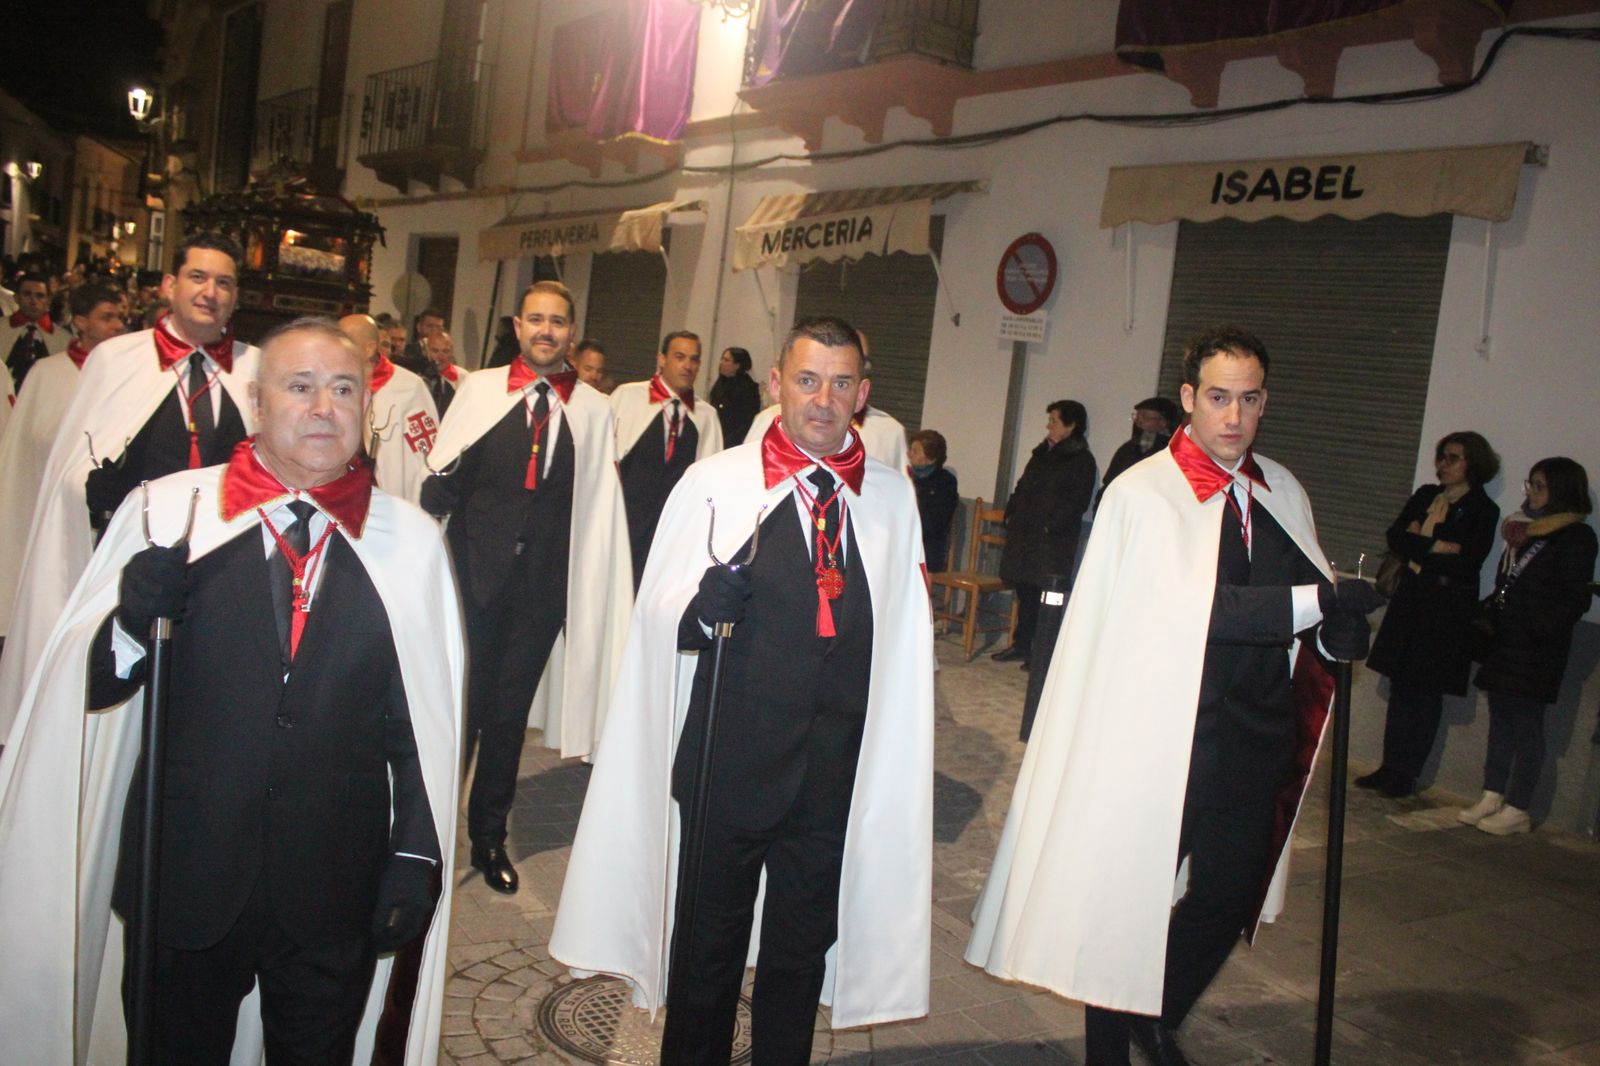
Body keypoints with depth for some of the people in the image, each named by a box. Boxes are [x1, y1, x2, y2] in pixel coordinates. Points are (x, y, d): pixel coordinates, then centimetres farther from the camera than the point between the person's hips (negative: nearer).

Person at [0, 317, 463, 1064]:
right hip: (185, 878, 0)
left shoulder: (409, 540, -1)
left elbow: (424, 721, 0)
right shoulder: (167, 511, -2)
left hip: (334, 891, 1)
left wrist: (417, 857, -1)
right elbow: (89, 685, -2)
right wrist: (134, 620, -22)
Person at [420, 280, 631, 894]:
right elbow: (440, 482, -1)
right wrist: (441, 487, -24)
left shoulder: (595, 411, 2)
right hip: (475, 572, -1)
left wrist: (596, 599, 1)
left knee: (510, 712, 13)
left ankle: (490, 836, 31)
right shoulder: (479, 389, 0)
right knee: (460, 704, 5)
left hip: (544, 584, 1)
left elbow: (601, 510, 3)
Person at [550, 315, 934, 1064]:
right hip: (729, 761, -2)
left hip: (836, 773, 2)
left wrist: (892, 762, 4)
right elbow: (660, 622, -7)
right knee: (709, 942, 15)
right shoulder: (714, 483, -6)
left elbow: (902, 636, 6)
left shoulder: (893, 497, 4)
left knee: (803, 948, 18)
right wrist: (707, 602, -28)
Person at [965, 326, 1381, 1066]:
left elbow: (1313, 586, 12)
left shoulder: (1283, 493, 9)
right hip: (1164, 738, -6)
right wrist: (1314, 602, -24)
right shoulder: (1143, 494, -12)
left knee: (1231, 896, 16)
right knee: (1130, 898, 6)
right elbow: (1184, 607, -21)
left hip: (1256, 737, 6)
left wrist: (1334, 627, -12)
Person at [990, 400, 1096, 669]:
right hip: (1024, 532, 8)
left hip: (1052, 540, -7)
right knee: (1024, 591, 13)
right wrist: (1011, 514, 11)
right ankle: (1021, 645, 22)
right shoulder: (1042, 452, 16)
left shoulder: (1082, 460, -7)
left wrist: (1052, 525, -19)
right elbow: (1023, 487, 23)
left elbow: (1078, 501, -14)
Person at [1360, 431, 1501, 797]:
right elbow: (1395, 537, 3)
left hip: (1447, 611, -5)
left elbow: (1469, 561, -15)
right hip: (1409, 602, 5)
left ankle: (1405, 774, 8)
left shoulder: (1483, 510, -4)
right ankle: (1391, 767, 14)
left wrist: (1419, 548, -10)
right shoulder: (1425, 496, 12)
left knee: (1425, 693, 1)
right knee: (1400, 688, 7)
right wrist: (1436, 547, -12)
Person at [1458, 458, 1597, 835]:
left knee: (1526, 727, -2)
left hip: (1535, 652, -8)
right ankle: (1492, 798, 19)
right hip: (1505, 645, 8)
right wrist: (1488, 621, 11)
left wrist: (1540, 630, -20)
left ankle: (1517, 810, 4)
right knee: (1500, 722, 12)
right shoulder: (1525, 530, 15)